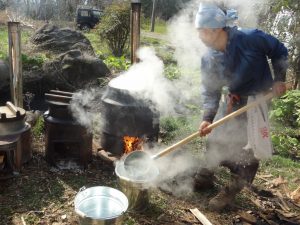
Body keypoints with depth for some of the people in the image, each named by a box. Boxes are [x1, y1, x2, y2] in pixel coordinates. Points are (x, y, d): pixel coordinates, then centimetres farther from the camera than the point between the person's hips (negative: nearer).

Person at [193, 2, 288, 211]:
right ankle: (205, 176, 34)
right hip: (233, 100, 4)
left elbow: (279, 51, -8)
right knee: (215, 138, 11)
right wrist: (207, 117, -22)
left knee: (248, 149, -1)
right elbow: (210, 91, -10)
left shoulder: (251, 39, -25)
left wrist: (279, 80, -12)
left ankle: (231, 192, 17)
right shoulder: (209, 59, -12)